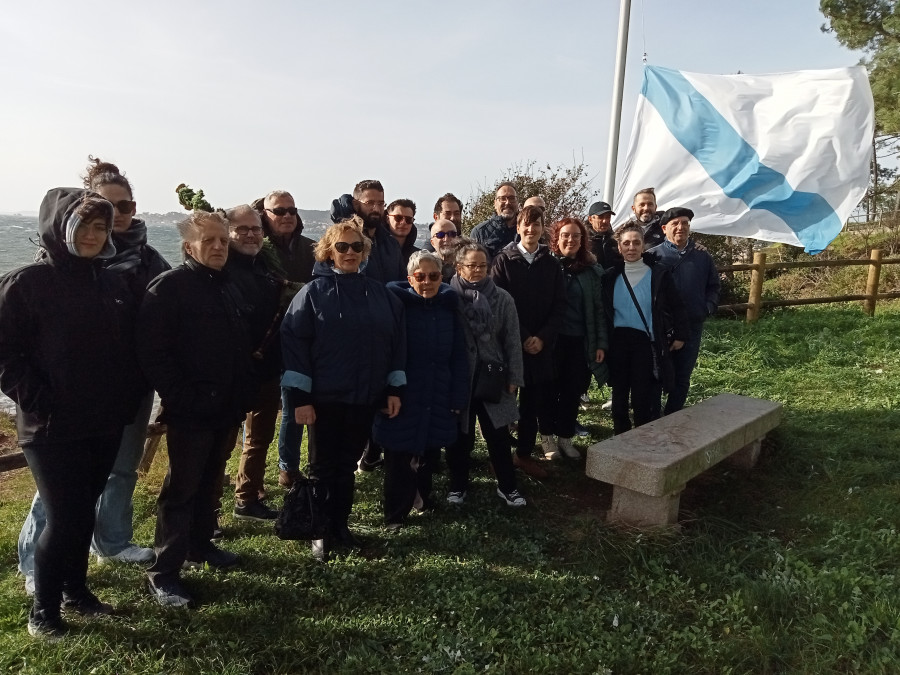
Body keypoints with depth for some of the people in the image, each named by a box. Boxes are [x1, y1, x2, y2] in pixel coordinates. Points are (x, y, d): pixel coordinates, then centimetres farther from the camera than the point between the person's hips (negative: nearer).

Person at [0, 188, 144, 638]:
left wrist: (128, 402, 3)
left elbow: (129, 350, 11)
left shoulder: (113, 284, 7)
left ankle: (75, 590, 35)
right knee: (64, 518, -2)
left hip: (105, 426, 5)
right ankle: (43, 609, 20)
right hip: (52, 429, -5)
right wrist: (39, 405, -16)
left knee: (84, 512, 16)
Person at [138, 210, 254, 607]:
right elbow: (152, 350, -17)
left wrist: (245, 393, 10)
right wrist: (178, 396, -20)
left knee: (211, 482, 19)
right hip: (190, 410, -7)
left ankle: (199, 545, 36)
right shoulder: (169, 287, -11)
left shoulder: (229, 289, 14)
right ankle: (163, 572, 8)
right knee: (182, 488, -2)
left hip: (227, 408, 7)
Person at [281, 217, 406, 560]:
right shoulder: (313, 292, -4)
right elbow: (293, 342, -9)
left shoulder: (381, 294, 6)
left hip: (365, 398, 3)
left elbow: (397, 341, 8)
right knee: (323, 467, 9)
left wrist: (395, 388, 4)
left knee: (347, 464, 15)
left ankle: (340, 525, 30)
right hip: (325, 398, -3)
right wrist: (299, 396, -14)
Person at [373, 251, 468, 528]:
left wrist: (458, 398, 0)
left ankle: (421, 498, 39)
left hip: (438, 399, 4)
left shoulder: (449, 306, 2)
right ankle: (396, 516, 22)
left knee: (430, 454, 16)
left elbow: (459, 356, 3)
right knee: (400, 459, 5)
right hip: (402, 398, -3)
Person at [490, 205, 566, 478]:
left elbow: (559, 306, 4)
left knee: (532, 399, 8)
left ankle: (524, 454, 21)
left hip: (541, 344, 3)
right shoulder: (503, 261, -1)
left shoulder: (551, 264, 6)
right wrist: (522, 338, -11)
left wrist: (542, 337, -9)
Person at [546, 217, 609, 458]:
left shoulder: (592, 270, 5)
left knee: (574, 391, 9)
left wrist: (601, 343, 2)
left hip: (581, 341, 2)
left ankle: (565, 437, 24)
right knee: (551, 389, 7)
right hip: (552, 339, -2)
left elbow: (599, 309, 5)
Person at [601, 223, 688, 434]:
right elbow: (603, 310, 9)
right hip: (618, 341, 3)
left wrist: (680, 335, 0)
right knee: (619, 395, 13)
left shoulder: (659, 273, -3)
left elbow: (676, 307, 2)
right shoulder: (611, 276, 4)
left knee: (643, 398, -2)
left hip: (646, 342, -3)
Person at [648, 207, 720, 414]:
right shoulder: (653, 255, -3)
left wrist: (708, 307, 0)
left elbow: (713, 287, 16)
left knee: (682, 378, 12)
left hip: (691, 328, 4)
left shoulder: (703, 257, 9)